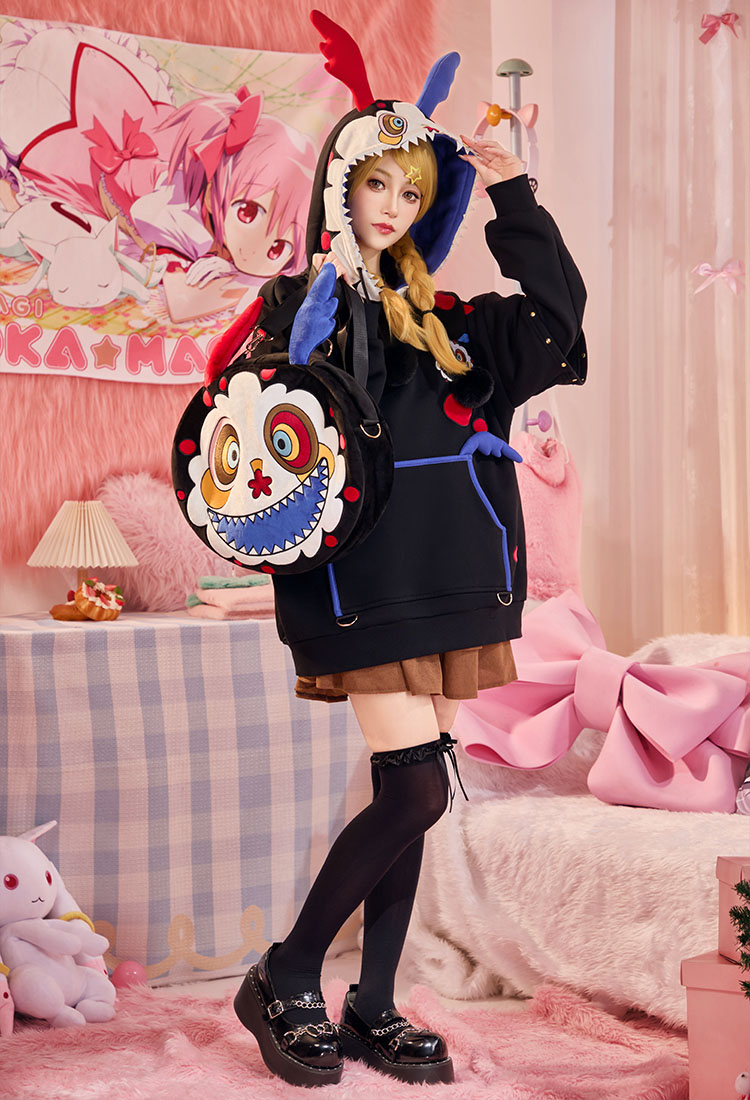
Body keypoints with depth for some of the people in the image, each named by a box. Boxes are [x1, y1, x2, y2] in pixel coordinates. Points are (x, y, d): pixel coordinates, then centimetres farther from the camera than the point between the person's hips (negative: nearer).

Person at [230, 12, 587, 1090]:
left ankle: (373, 1009, 16)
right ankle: (286, 982, 4)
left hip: (443, 576, 6)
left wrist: (514, 200, 7)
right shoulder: (301, 304, 2)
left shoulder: (443, 320, 17)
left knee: (406, 798, 7)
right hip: (365, 581, -6)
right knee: (418, 789, -12)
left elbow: (558, 313, 13)